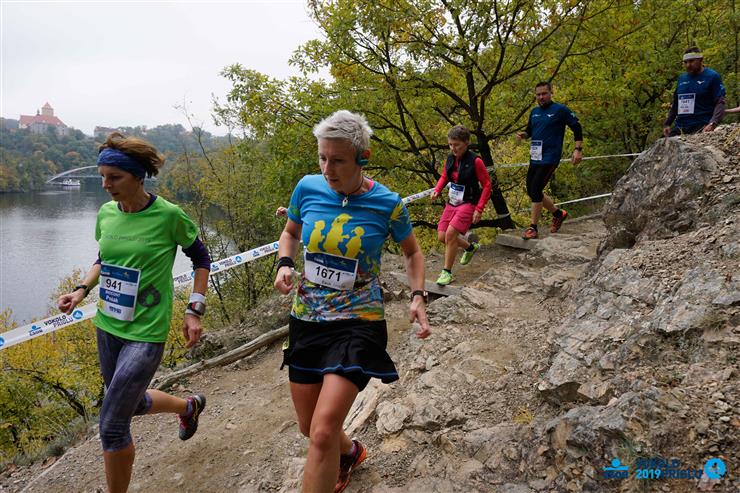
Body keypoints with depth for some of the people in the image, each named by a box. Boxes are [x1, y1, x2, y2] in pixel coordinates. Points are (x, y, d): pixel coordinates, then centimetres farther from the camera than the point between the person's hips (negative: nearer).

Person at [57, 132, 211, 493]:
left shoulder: (169, 215, -15)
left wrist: (195, 311, -6)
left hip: (146, 333, -7)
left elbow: (201, 259, -2)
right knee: (134, 404, 23)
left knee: (112, 425, -6)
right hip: (108, 326, 7)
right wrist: (82, 289, 0)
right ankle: (189, 406, 52)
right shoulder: (106, 213, 1)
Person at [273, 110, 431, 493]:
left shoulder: (387, 204, -11)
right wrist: (284, 265, -6)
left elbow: (412, 252, 8)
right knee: (309, 428, 18)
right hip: (307, 320, 4)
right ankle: (350, 451, 52)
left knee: (323, 433, -18)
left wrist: (418, 296, -7)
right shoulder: (308, 188, -5)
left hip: (358, 322, -4)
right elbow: (290, 233, 14)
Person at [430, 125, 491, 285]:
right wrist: (437, 190, -1)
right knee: (442, 237, 3)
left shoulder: (475, 161, -15)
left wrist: (479, 209, -14)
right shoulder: (450, 159, 2)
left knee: (451, 233, -22)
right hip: (452, 203, 7)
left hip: (468, 204, -7)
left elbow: (487, 185, -9)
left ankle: (447, 272, -6)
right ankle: (470, 247, 33)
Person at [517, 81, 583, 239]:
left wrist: (578, 149, -11)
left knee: (535, 190, -14)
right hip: (535, 158, 8)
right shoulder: (534, 112, 14)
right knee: (531, 191, 10)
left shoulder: (560, 110, -5)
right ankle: (558, 213, 28)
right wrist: (523, 135, 2)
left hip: (550, 159, -8)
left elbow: (577, 127, -3)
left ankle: (533, 228, -4)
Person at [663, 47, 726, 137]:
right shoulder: (681, 78, 17)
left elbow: (720, 103, -6)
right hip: (680, 127, 5)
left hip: (701, 127, -5)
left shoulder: (712, 76, 1)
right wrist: (667, 123, 14)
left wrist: (712, 124, -22)